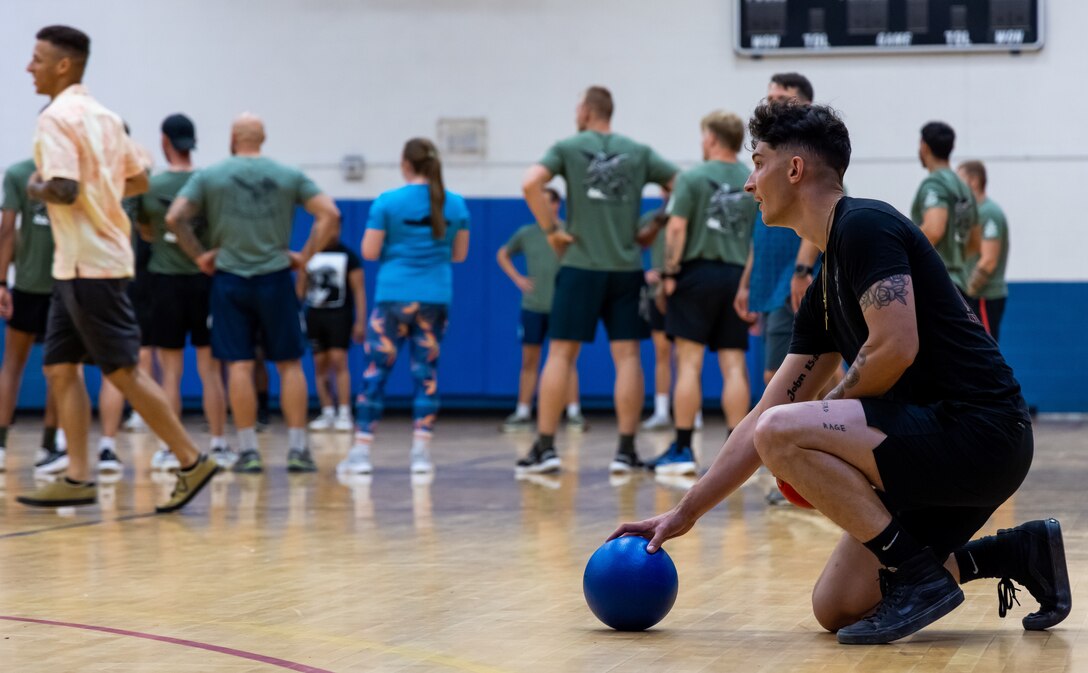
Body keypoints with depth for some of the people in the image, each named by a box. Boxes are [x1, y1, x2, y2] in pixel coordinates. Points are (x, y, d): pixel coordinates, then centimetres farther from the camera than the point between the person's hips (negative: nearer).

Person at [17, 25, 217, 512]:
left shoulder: (56, 118, -14)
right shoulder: (102, 115, 14)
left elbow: (64, 190, -25)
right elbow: (138, 181, 19)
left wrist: (36, 188, -6)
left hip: (88, 265, -9)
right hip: (76, 265, 9)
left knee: (122, 371, -5)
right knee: (59, 367, 9)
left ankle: (191, 462, -1)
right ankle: (77, 479, 8)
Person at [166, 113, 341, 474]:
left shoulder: (208, 176, 1)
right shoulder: (289, 176, 4)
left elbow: (174, 218, -8)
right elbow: (330, 214, -3)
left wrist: (198, 255, 3)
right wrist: (306, 255, 2)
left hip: (229, 280, 0)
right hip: (276, 279, 0)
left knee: (239, 365, 2)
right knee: (289, 364, 7)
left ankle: (248, 450, 1)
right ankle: (298, 448, 4)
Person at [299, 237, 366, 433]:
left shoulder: (348, 256, -1)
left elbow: (359, 290, -3)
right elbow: (300, 289, 15)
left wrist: (360, 322, -10)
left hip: (339, 314, -4)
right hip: (314, 314, 4)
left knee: (338, 360, -13)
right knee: (320, 365, 3)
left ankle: (344, 414, -11)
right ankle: (328, 413, 9)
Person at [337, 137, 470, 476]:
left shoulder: (387, 202, -6)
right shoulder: (456, 204, 4)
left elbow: (369, 252, -5)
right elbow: (459, 255, 11)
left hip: (393, 297, -3)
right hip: (436, 298, 3)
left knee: (376, 372, 2)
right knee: (426, 374, 6)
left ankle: (361, 451, 2)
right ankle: (421, 453, 2)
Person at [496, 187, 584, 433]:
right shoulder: (526, 233, 6)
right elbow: (503, 255, 20)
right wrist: (518, 279, 8)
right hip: (532, 306, 3)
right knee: (529, 360, 5)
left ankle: (574, 413, 1)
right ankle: (522, 413, 11)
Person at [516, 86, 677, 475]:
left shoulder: (567, 148, 1)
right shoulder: (639, 153, 8)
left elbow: (531, 184, -14)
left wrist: (551, 231, -6)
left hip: (581, 266, -2)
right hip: (627, 267, 2)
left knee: (561, 353, 3)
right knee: (627, 355, 3)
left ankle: (545, 447, 2)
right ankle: (626, 450, 1)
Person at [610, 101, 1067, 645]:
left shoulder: (864, 226, -10)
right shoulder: (825, 291, 18)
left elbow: (896, 348, -23)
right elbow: (765, 414, 21)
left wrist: (831, 414, -4)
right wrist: (685, 513, 18)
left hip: (978, 432, -10)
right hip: (946, 444, 10)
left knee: (782, 434, -21)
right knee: (836, 609, 8)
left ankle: (921, 579, -12)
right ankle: (1018, 553, 15)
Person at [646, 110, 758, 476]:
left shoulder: (692, 178, -4)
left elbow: (676, 228, -11)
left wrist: (669, 272, -6)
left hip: (699, 271, -4)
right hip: (738, 275, 4)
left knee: (689, 361, -1)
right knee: (734, 365, 4)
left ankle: (682, 450, -2)